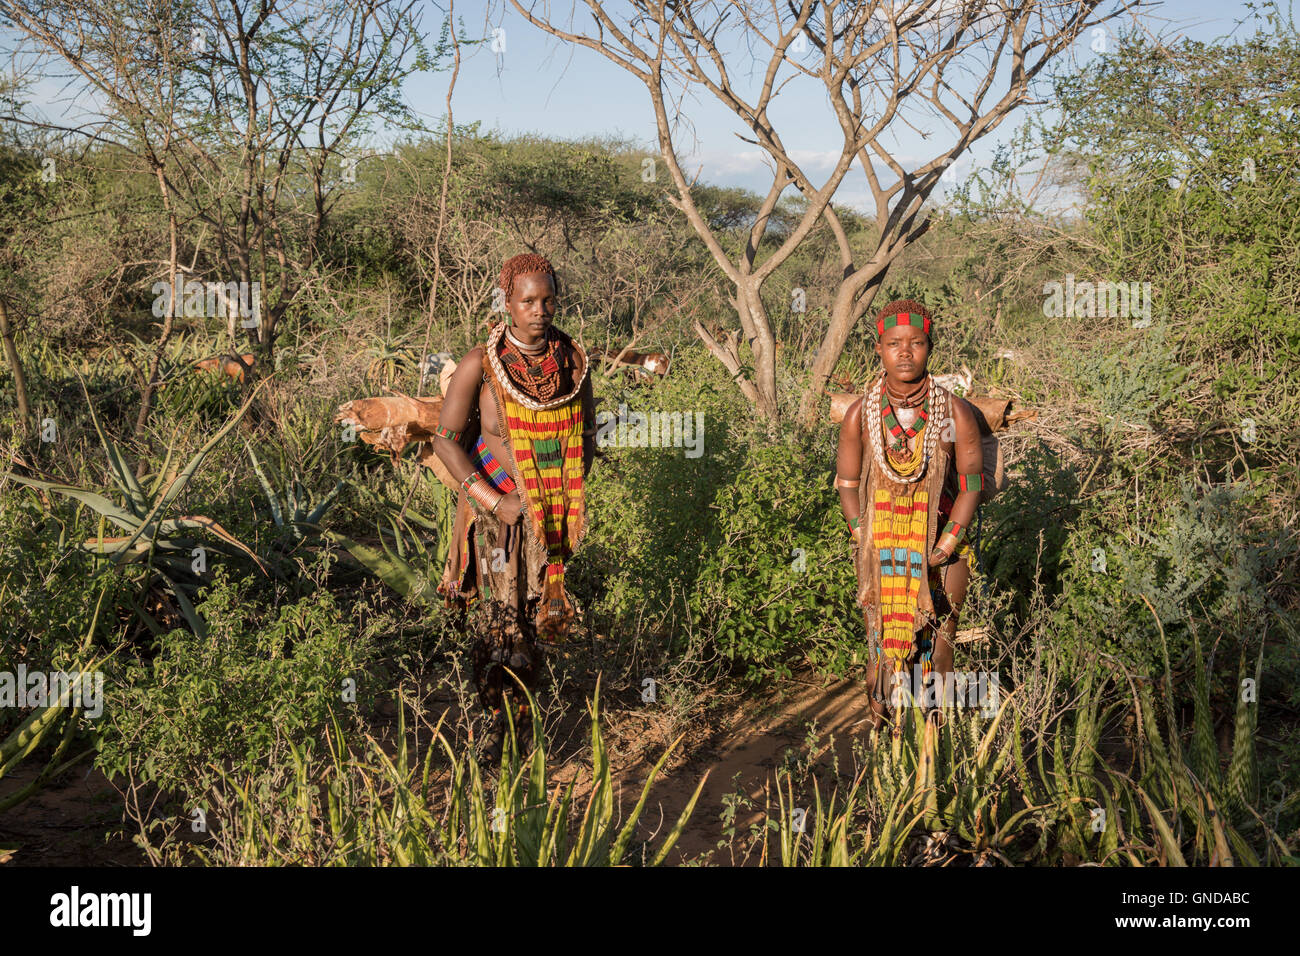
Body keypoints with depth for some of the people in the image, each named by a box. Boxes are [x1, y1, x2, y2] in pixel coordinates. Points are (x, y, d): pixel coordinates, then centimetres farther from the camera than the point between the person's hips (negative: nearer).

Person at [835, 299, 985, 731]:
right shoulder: (860, 415, -4)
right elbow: (846, 483, 6)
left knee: (937, 646, 3)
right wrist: (864, 539, -3)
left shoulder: (955, 412, -8)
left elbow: (972, 481, -2)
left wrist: (946, 545, -8)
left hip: (942, 548, -1)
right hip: (879, 549, 1)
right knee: (882, 643, 5)